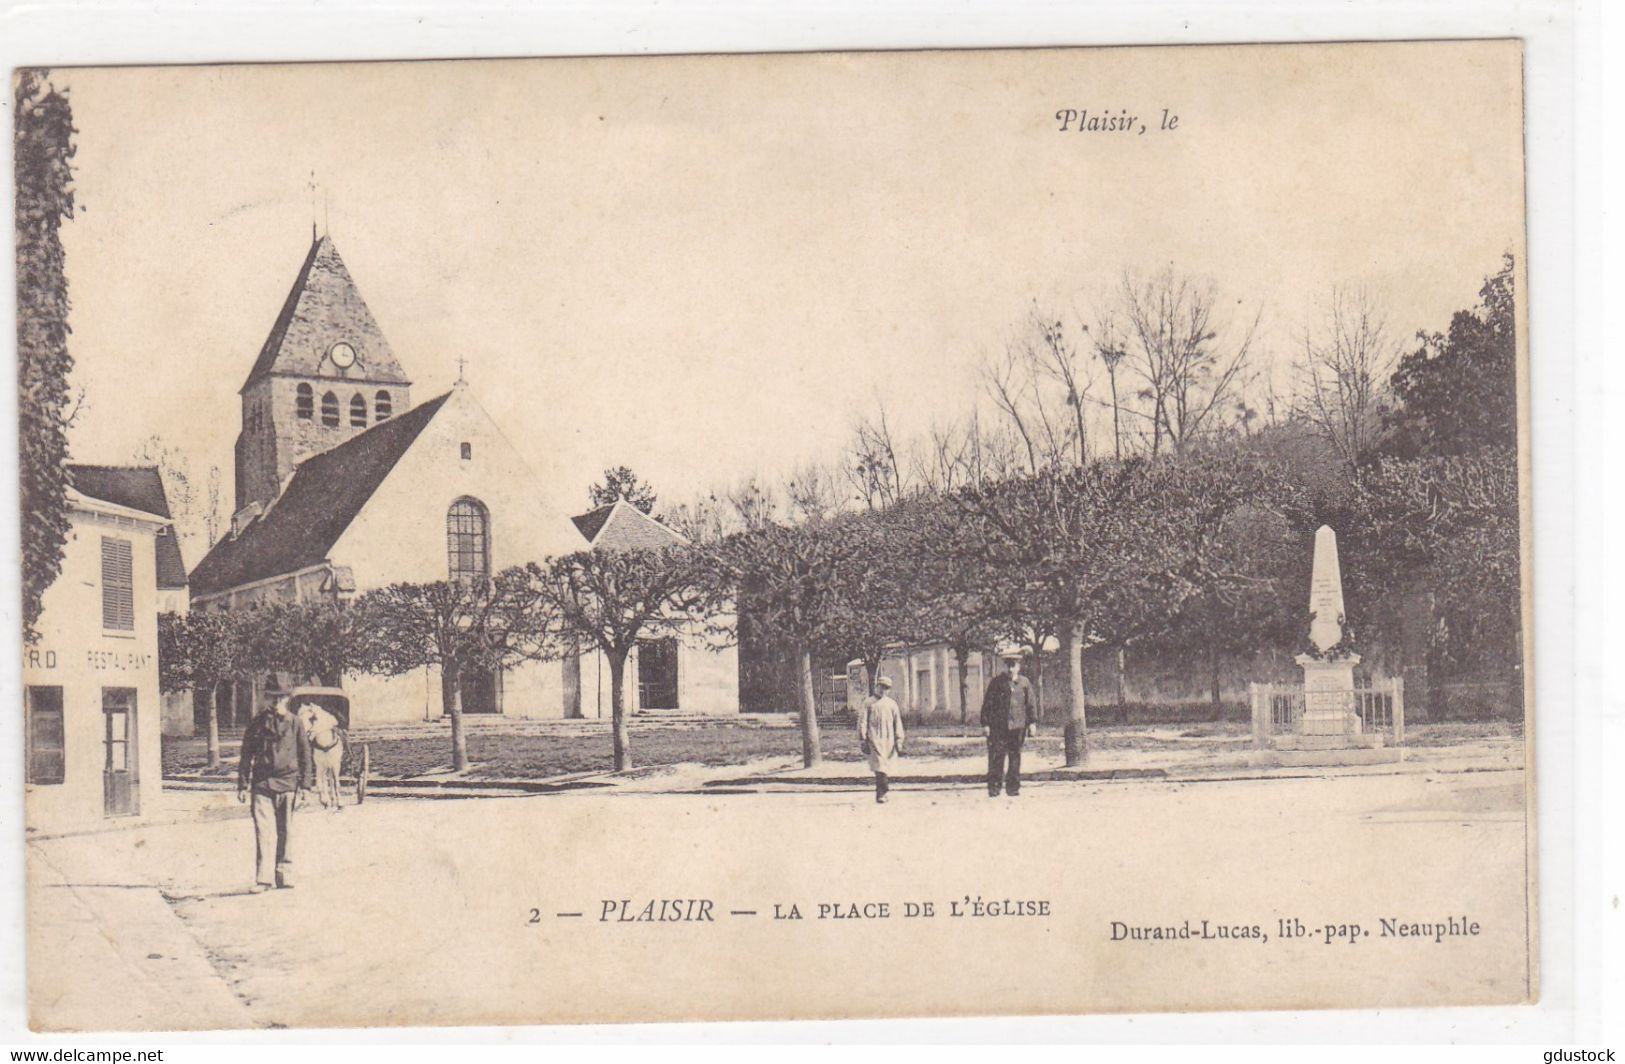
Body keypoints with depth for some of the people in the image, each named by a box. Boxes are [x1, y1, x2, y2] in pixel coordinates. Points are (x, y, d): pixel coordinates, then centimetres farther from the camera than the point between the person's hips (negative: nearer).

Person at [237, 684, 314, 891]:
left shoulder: (295, 723, 4)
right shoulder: (257, 723, 5)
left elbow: (305, 754, 9)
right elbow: (246, 756, 9)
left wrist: (305, 783, 5)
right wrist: (243, 785, 6)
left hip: (288, 784, 1)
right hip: (262, 783, -1)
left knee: (285, 832, 7)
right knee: (263, 831, -8)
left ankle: (284, 874, 16)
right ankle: (263, 878, -10)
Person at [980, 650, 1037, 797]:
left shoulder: (1025, 683, 8)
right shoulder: (996, 682, 2)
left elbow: (1031, 703, 10)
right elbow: (987, 704, 1)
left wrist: (1032, 722, 1)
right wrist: (985, 724, -5)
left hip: (1018, 726, 2)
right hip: (998, 727, -2)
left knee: (1015, 757, 7)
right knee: (996, 757, -6)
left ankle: (1013, 787, 15)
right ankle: (994, 788, -2)